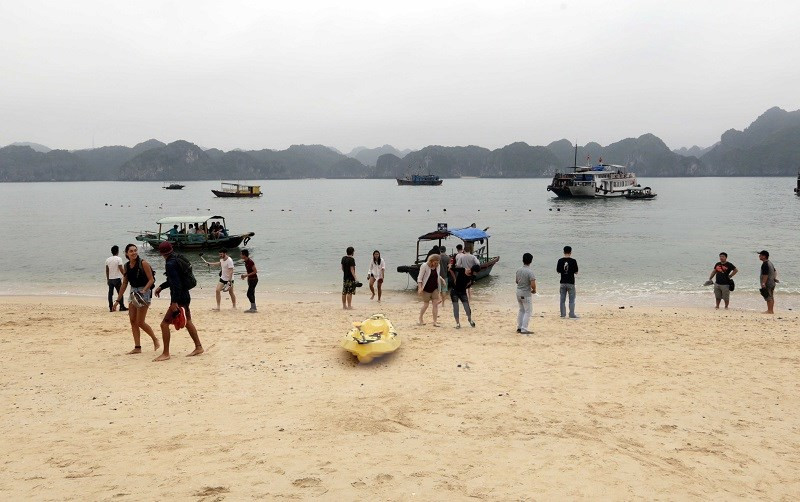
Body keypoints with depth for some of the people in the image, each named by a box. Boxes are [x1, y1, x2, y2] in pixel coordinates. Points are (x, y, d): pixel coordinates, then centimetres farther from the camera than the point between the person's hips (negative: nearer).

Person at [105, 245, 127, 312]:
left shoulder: (108, 259, 5)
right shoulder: (118, 259, -11)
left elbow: (107, 270, 9)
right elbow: (121, 269, -13)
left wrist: (107, 279, 17)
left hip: (110, 279, 5)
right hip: (117, 279, -5)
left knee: (110, 293, 7)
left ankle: (111, 307, 8)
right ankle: (122, 307, 5)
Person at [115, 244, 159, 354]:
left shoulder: (143, 263, -11)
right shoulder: (127, 266, 7)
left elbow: (151, 280, -12)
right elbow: (124, 284, 14)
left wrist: (143, 291, -26)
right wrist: (118, 300, 14)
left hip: (144, 292, -7)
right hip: (133, 293, 7)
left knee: (140, 322, -6)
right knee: (133, 321, 4)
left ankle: (155, 340, 15)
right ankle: (137, 347, 10)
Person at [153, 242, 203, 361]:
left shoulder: (170, 264, -19)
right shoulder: (176, 259, 10)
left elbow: (176, 283, -26)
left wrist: (174, 302, -27)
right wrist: (161, 287, 24)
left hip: (179, 298, -10)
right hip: (185, 296, 10)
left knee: (165, 323, -6)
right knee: (188, 322, 19)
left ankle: (166, 353, -3)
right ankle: (198, 347, 26)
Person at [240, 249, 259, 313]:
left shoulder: (250, 262, -21)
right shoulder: (246, 262, 7)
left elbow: (255, 271, -22)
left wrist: (246, 275, -22)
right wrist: (245, 275, 8)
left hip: (254, 279, -10)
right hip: (250, 279, 10)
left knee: (249, 294, -10)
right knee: (251, 294, 13)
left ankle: (253, 308, -6)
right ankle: (253, 308, 20)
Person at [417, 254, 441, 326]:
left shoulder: (437, 266, 1)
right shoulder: (424, 266, -13)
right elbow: (419, 278, -12)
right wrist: (420, 288, -20)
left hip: (434, 288, 5)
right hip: (426, 288, -4)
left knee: (436, 304, -2)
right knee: (426, 304, 6)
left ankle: (435, 321, 2)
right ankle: (420, 319, 28)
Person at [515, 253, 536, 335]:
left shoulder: (518, 271, 3)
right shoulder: (530, 272, -19)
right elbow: (533, 284, -23)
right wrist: (534, 290, -4)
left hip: (518, 292, 7)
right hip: (526, 294, -7)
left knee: (521, 310, 20)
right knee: (528, 312, 2)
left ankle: (519, 328, 24)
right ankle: (524, 329, 0)